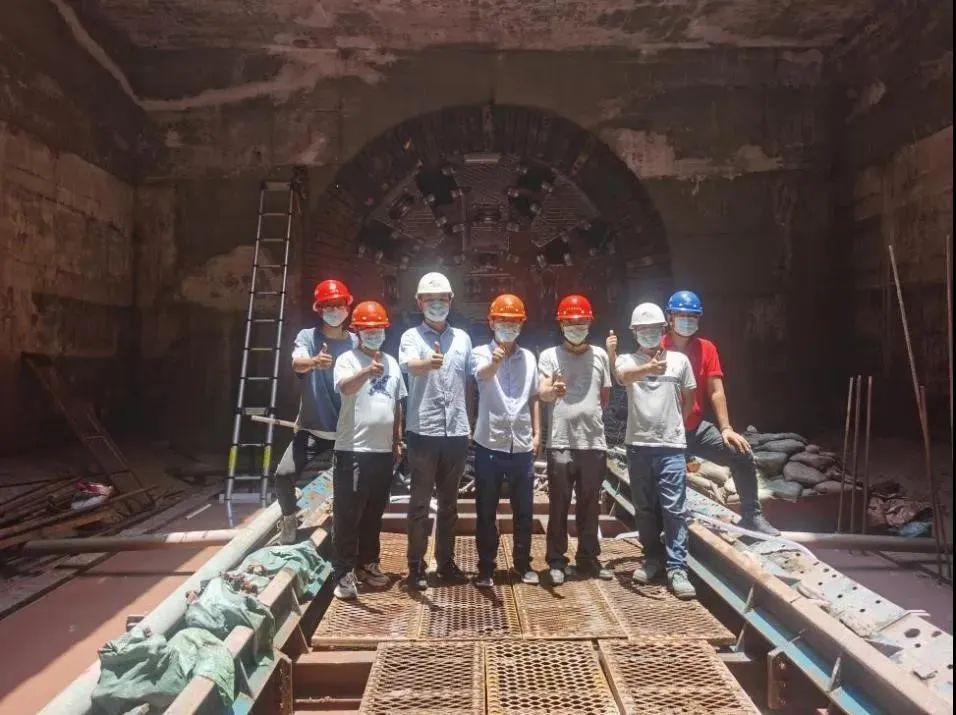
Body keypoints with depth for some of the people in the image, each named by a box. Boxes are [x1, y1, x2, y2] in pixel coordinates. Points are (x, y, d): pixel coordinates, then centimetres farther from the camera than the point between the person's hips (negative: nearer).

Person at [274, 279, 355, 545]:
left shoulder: (355, 344, 0)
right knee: (284, 475, -14)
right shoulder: (307, 336, -4)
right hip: (312, 429, -1)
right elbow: (297, 363, -25)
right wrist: (314, 362, -49)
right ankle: (290, 516, 17)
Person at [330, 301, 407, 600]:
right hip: (353, 450, -6)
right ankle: (344, 573, 7)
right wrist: (367, 371, -48)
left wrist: (398, 441, 16)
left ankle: (367, 564, 28)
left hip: (383, 450, 6)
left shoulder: (391, 363, 13)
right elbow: (345, 387, -29)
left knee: (374, 512, 15)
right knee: (348, 514, -1)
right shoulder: (347, 359, -6)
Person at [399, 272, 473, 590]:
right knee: (420, 502, 5)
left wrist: (470, 425, 13)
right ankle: (416, 566, 15)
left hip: (456, 432, 4)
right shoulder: (411, 336, -2)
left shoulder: (462, 338, 10)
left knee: (449, 501, 14)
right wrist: (429, 363, -48)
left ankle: (446, 562, 27)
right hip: (423, 431, -4)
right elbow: (409, 366, -25)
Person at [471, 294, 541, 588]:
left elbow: (534, 398, 15)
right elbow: (484, 374, -28)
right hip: (489, 445, -3)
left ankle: (523, 564, 28)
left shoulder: (528, 357, 9)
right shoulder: (481, 353, -4)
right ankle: (486, 568, 19)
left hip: (522, 446, 3)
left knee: (523, 511, 13)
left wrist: (537, 433, 6)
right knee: (486, 512, 7)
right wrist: (495, 360, -51)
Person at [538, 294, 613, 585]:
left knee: (590, 505, 12)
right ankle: (556, 562, 14)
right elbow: (541, 393, -15)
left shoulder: (600, 355, 9)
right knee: (559, 505, 3)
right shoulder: (549, 355, 0)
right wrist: (552, 390, -35)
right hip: (561, 443, -3)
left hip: (594, 443, 3)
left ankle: (588, 558, 25)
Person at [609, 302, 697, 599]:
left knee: (674, 509, -3)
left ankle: (677, 568, 2)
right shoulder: (628, 360, 1)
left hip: (671, 446, -1)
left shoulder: (679, 359, 5)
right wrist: (649, 368, -45)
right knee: (644, 508, 11)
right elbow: (623, 376, -25)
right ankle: (653, 558, 26)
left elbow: (689, 398, 18)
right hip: (638, 445, 1)